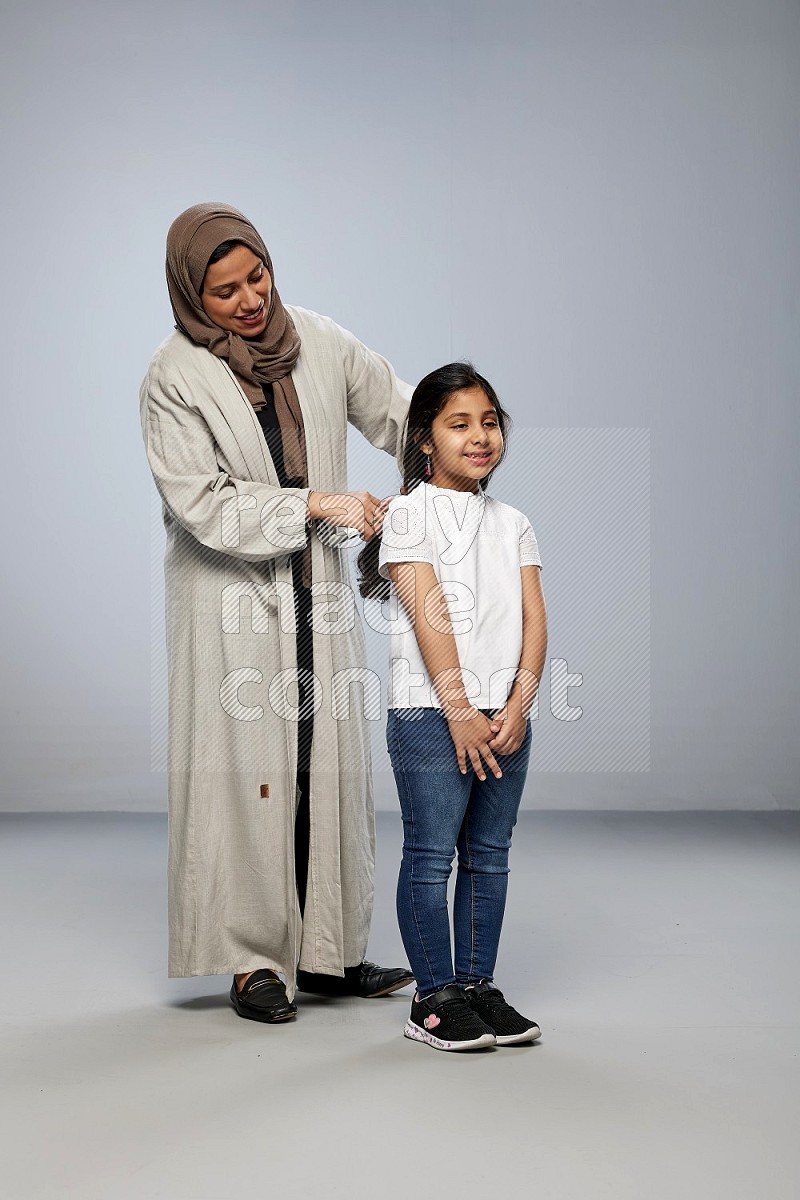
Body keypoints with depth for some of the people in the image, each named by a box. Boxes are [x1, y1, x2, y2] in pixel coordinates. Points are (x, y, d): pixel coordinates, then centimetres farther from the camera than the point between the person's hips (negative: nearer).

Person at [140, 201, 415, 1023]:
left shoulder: (320, 344, 2)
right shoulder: (175, 377, -10)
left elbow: (399, 412, 12)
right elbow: (203, 502, -15)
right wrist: (314, 505, -19)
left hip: (318, 592, 4)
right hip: (232, 599, -4)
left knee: (330, 767, 7)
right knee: (245, 770, -1)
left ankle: (327, 952, 19)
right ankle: (253, 961, 12)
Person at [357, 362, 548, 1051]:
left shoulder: (512, 523, 14)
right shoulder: (410, 514, -2)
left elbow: (534, 619, 5)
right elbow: (429, 617, -11)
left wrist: (518, 705, -8)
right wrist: (459, 712, -16)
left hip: (505, 716, 6)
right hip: (430, 713, -5)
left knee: (489, 856, 11)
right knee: (431, 857, -1)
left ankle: (478, 986, 21)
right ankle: (434, 999, 8)